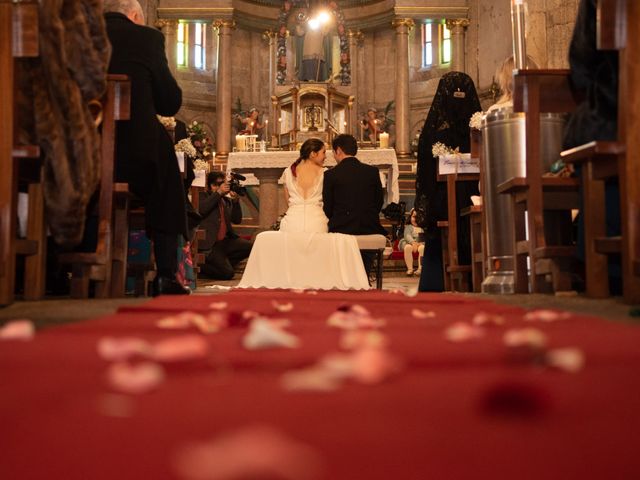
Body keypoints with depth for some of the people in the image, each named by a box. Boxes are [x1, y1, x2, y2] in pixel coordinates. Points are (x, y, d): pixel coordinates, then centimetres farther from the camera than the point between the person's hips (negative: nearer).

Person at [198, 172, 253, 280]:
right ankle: (201, 267, 6)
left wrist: (236, 201, -3)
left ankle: (222, 263, -1)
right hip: (210, 244, -6)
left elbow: (237, 220, 10)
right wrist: (219, 193, -16)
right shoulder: (204, 197, 3)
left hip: (225, 241, 7)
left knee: (249, 246, -18)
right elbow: (201, 209, -20)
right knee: (227, 273, -20)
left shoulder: (227, 200, 17)